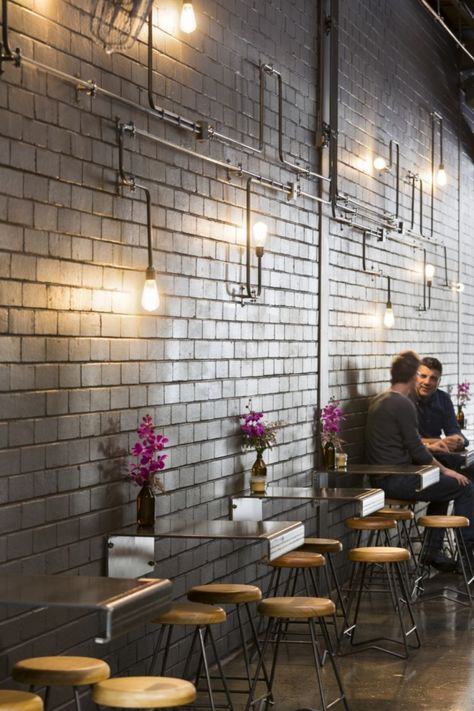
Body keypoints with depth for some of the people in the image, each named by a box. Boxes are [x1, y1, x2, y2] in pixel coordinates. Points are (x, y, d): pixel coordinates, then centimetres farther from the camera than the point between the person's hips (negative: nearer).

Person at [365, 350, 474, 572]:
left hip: (381, 479, 10)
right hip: (396, 481, -10)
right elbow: (416, 451, -16)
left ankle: (433, 552, 24)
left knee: (443, 487, 27)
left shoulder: (379, 401, 13)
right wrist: (445, 470, -4)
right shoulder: (403, 404, -17)